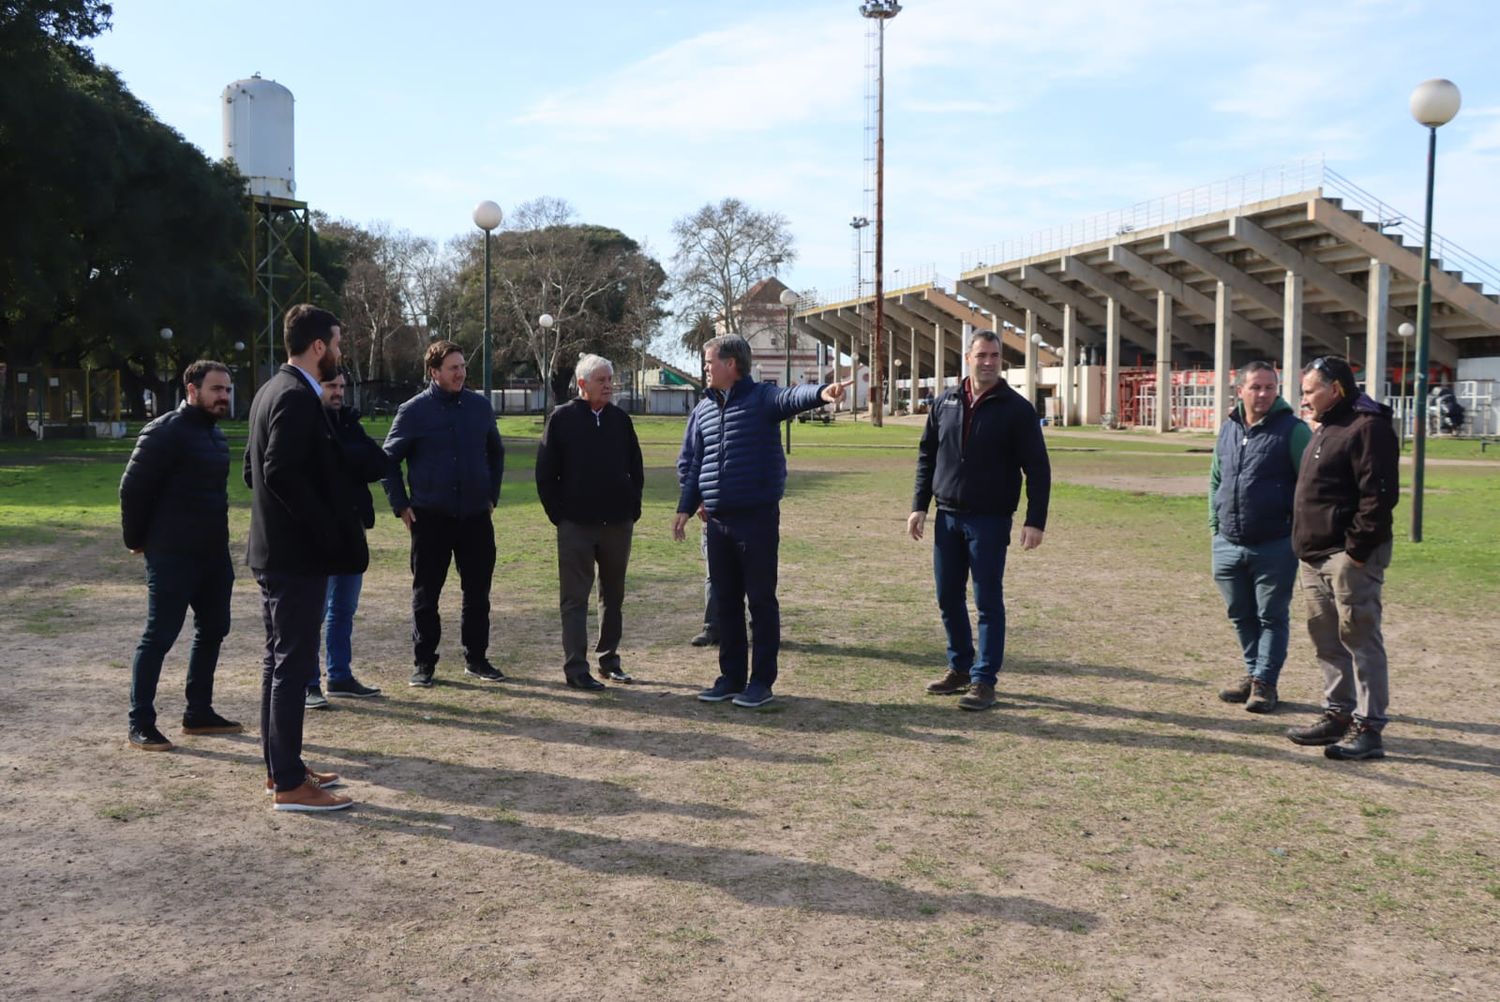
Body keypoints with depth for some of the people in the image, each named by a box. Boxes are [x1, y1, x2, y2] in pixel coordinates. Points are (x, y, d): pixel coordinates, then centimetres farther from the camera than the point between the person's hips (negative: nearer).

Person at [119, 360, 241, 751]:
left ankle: (198, 713, 24)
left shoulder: (216, 434, 13)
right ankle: (141, 724, 6)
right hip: (173, 556, -9)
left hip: (214, 553, 9)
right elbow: (133, 486, -13)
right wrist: (137, 540, -6)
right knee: (159, 637, -2)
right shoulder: (165, 432, -13)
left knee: (212, 630, 13)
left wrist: (219, 539, 14)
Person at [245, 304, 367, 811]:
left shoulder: (273, 390, 13)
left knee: (279, 660, 15)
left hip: (274, 549, 10)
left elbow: (255, 469, 17)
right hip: (297, 555, -10)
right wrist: (328, 531, -19)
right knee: (294, 665, -5)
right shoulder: (298, 398, -17)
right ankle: (290, 784, 2)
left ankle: (279, 767, 25)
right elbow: (283, 473, -26)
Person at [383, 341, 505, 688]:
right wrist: (401, 505, -2)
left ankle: (476, 659, 20)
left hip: (476, 516, 3)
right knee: (426, 594, 5)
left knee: (478, 591, 8)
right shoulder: (413, 411, -4)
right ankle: (423, 663, 15)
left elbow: (495, 453, 18)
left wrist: (492, 496, 13)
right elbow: (389, 459, 3)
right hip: (430, 517, -3)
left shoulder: (480, 406, 5)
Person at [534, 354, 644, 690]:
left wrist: (632, 508, 7)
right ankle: (576, 668, 5)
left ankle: (609, 660, 24)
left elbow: (636, 469, 14)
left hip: (618, 523, 4)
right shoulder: (562, 419, -3)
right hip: (576, 525, -4)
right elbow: (546, 473, -2)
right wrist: (559, 514, -6)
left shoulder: (620, 419, 7)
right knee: (575, 599, 0)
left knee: (613, 596, 12)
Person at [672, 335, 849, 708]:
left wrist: (822, 393, -48)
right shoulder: (703, 410, 13)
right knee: (726, 600, 12)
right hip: (718, 520, 6)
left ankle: (762, 680, 10)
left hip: (757, 517, -6)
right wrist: (685, 508, 16)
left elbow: (793, 397, -27)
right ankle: (731, 676, 23)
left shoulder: (762, 398, -6)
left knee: (761, 600, 1)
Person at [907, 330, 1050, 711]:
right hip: (948, 517, 5)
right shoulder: (944, 403, 7)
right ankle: (960, 668, 26)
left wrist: (1035, 520, -13)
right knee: (948, 598, 11)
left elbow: (1038, 469, -7)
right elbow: (926, 457, 13)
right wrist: (919, 506, 7)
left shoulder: (1016, 409, -6)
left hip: (990, 521, -5)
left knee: (988, 601, 0)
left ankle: (984, 680, 7)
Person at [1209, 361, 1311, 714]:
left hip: (1274, 546, -5)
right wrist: (1215, 526, 14)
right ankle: (1253, 674, 29)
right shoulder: (1228, 429, 10)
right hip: (1228, 546, 6)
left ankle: (1264, 682, 12)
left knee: (1272, 617, 4)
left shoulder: (1293, 430, -7)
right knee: (1242, 615, 14)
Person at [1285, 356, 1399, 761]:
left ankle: (1369, 728, 0)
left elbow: (1380, 495, -20)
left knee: (1359, 639, -5)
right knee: (1326, 640, 15)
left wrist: (1358, 548, -21)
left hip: (1349, 557, -10)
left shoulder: (1368, 427, -12)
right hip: (1316, 556, 10)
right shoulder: (1326, 429, 19)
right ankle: (1337, 715, 25)